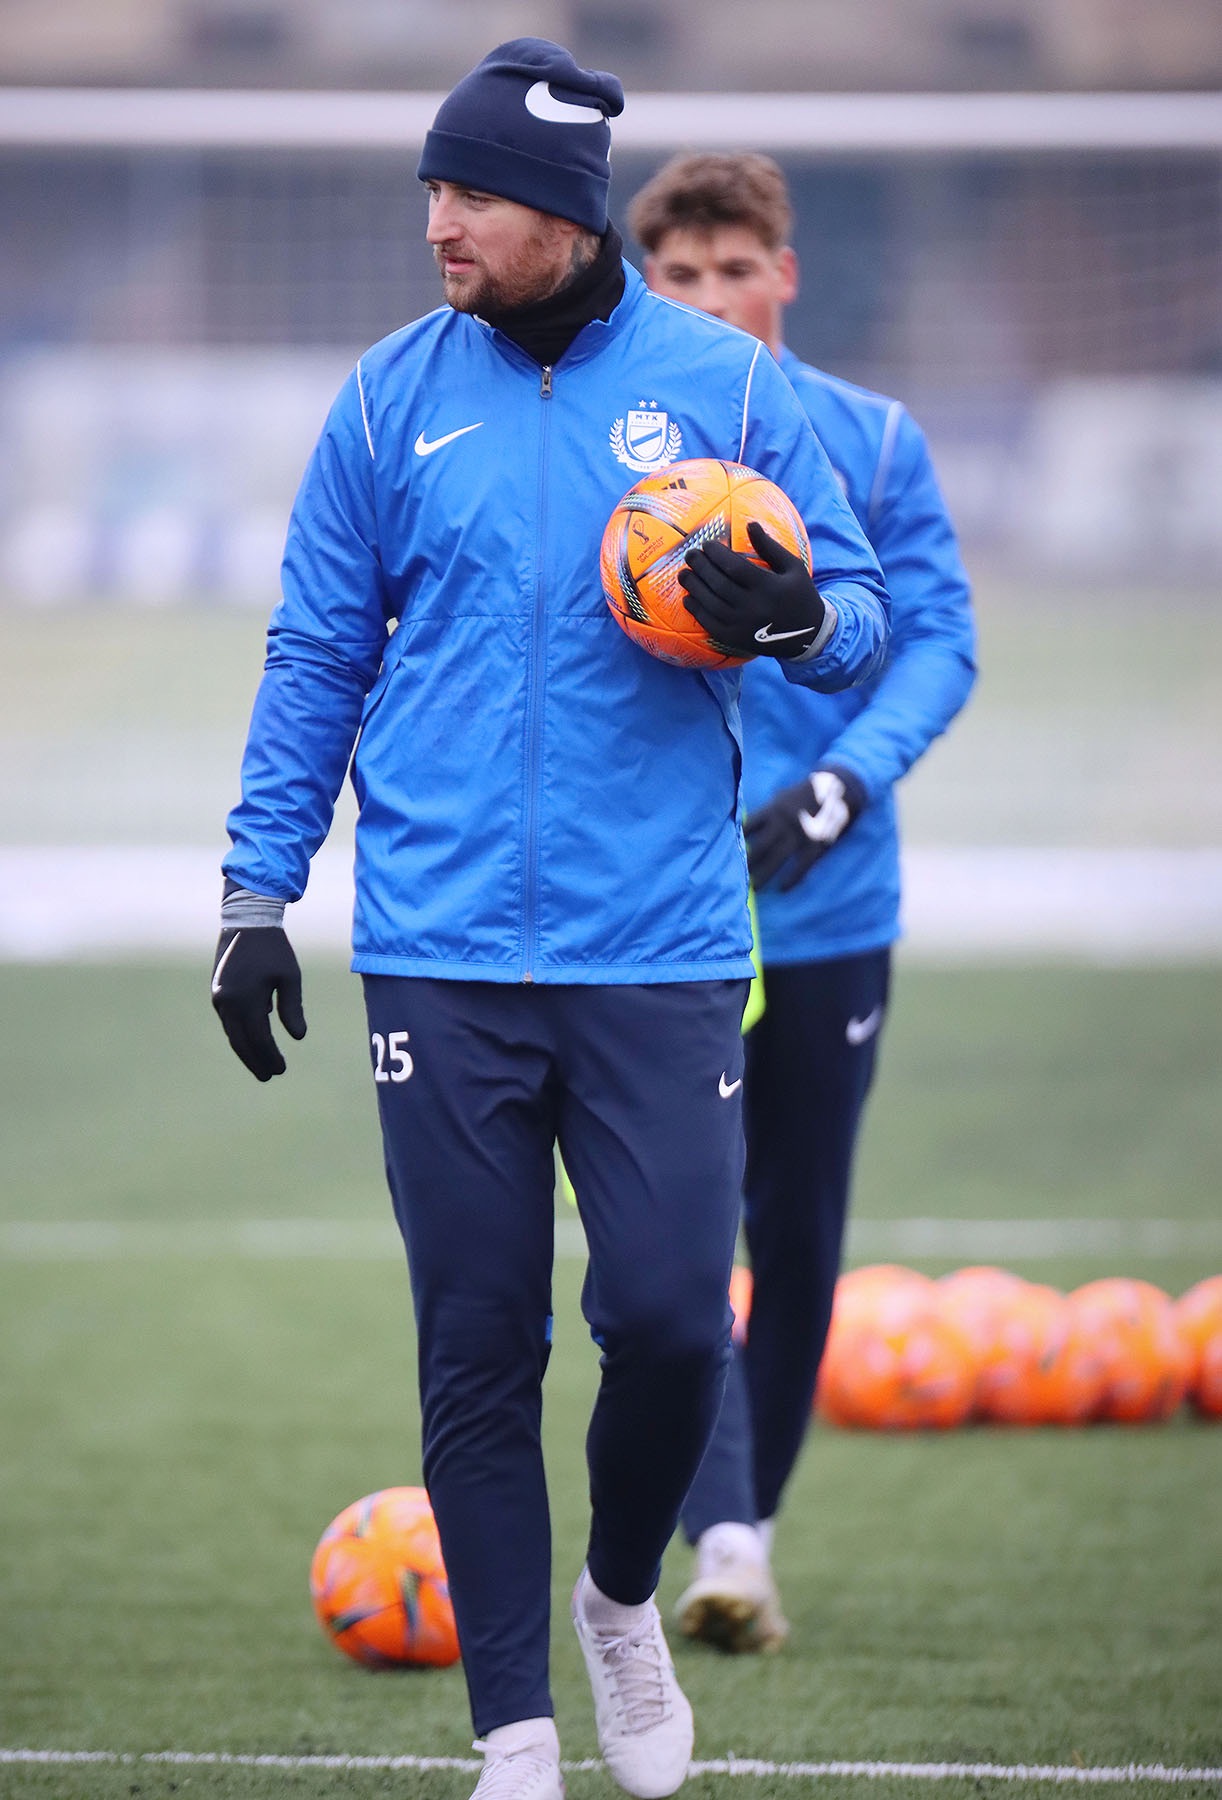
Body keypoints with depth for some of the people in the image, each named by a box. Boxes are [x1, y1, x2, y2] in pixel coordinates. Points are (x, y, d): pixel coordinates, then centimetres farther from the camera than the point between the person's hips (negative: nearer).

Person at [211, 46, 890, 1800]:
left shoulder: (724, 384, 3)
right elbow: (317, 655, 11)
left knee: (672, 1320, -6)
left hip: (660, 948, -1)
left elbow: (861, 620, 7)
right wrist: (258, 895, 6)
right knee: (477, 1347, 1)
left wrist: (792, 614, -16)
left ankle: (622, 1594, 24)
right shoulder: (395, 397, 6)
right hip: (443, 957, 1)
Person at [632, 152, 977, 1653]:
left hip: (827, 909, 2)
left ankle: (750, 1514, 26)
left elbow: (939, 640, -5)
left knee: (799, 1236, 10)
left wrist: (840, 785, -20)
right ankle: (725, 1542, -19)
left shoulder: (874, 447, 1)